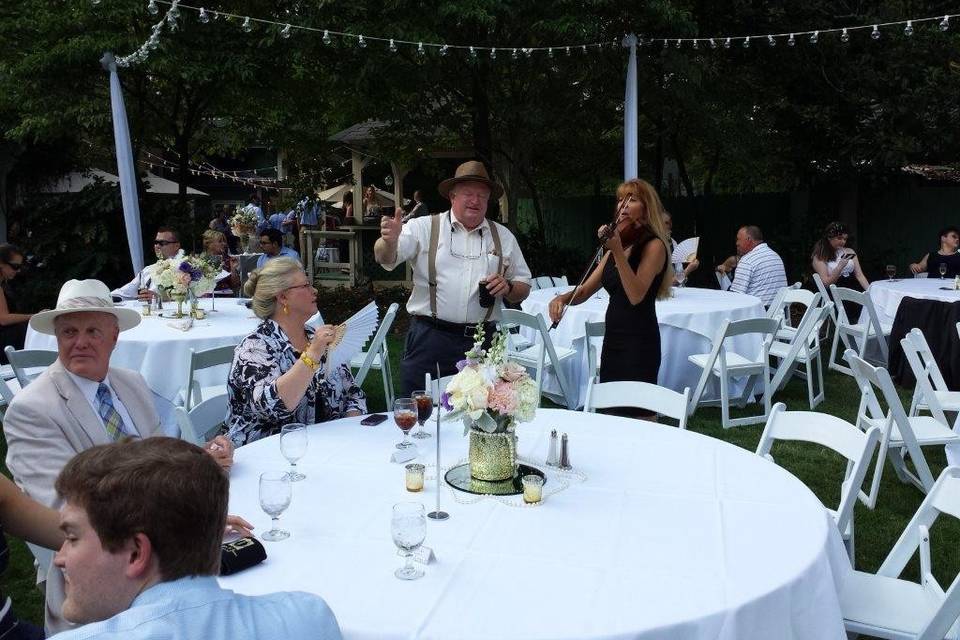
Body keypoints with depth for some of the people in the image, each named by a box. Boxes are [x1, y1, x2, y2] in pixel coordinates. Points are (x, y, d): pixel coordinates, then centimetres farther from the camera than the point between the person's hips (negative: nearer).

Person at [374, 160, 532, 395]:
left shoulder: (503, 236, 12)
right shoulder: (424, 227, 1)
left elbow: (523, 289, 16)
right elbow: (386, 259, -11)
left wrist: (507, 287, -6)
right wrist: (390, 241, -33)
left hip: (482, 341, 3)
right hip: (430, 339, -3)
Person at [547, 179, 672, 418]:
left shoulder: (654, 245, -7)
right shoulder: (619, 244, 15)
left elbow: (636, 295, -22)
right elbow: (585, 291, 12)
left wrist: (617, 251, -28)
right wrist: (563, 298, -8)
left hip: (638, 343, -8)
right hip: (612, 340, 8)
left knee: (638, 417, -5)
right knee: (611, 412, 13)